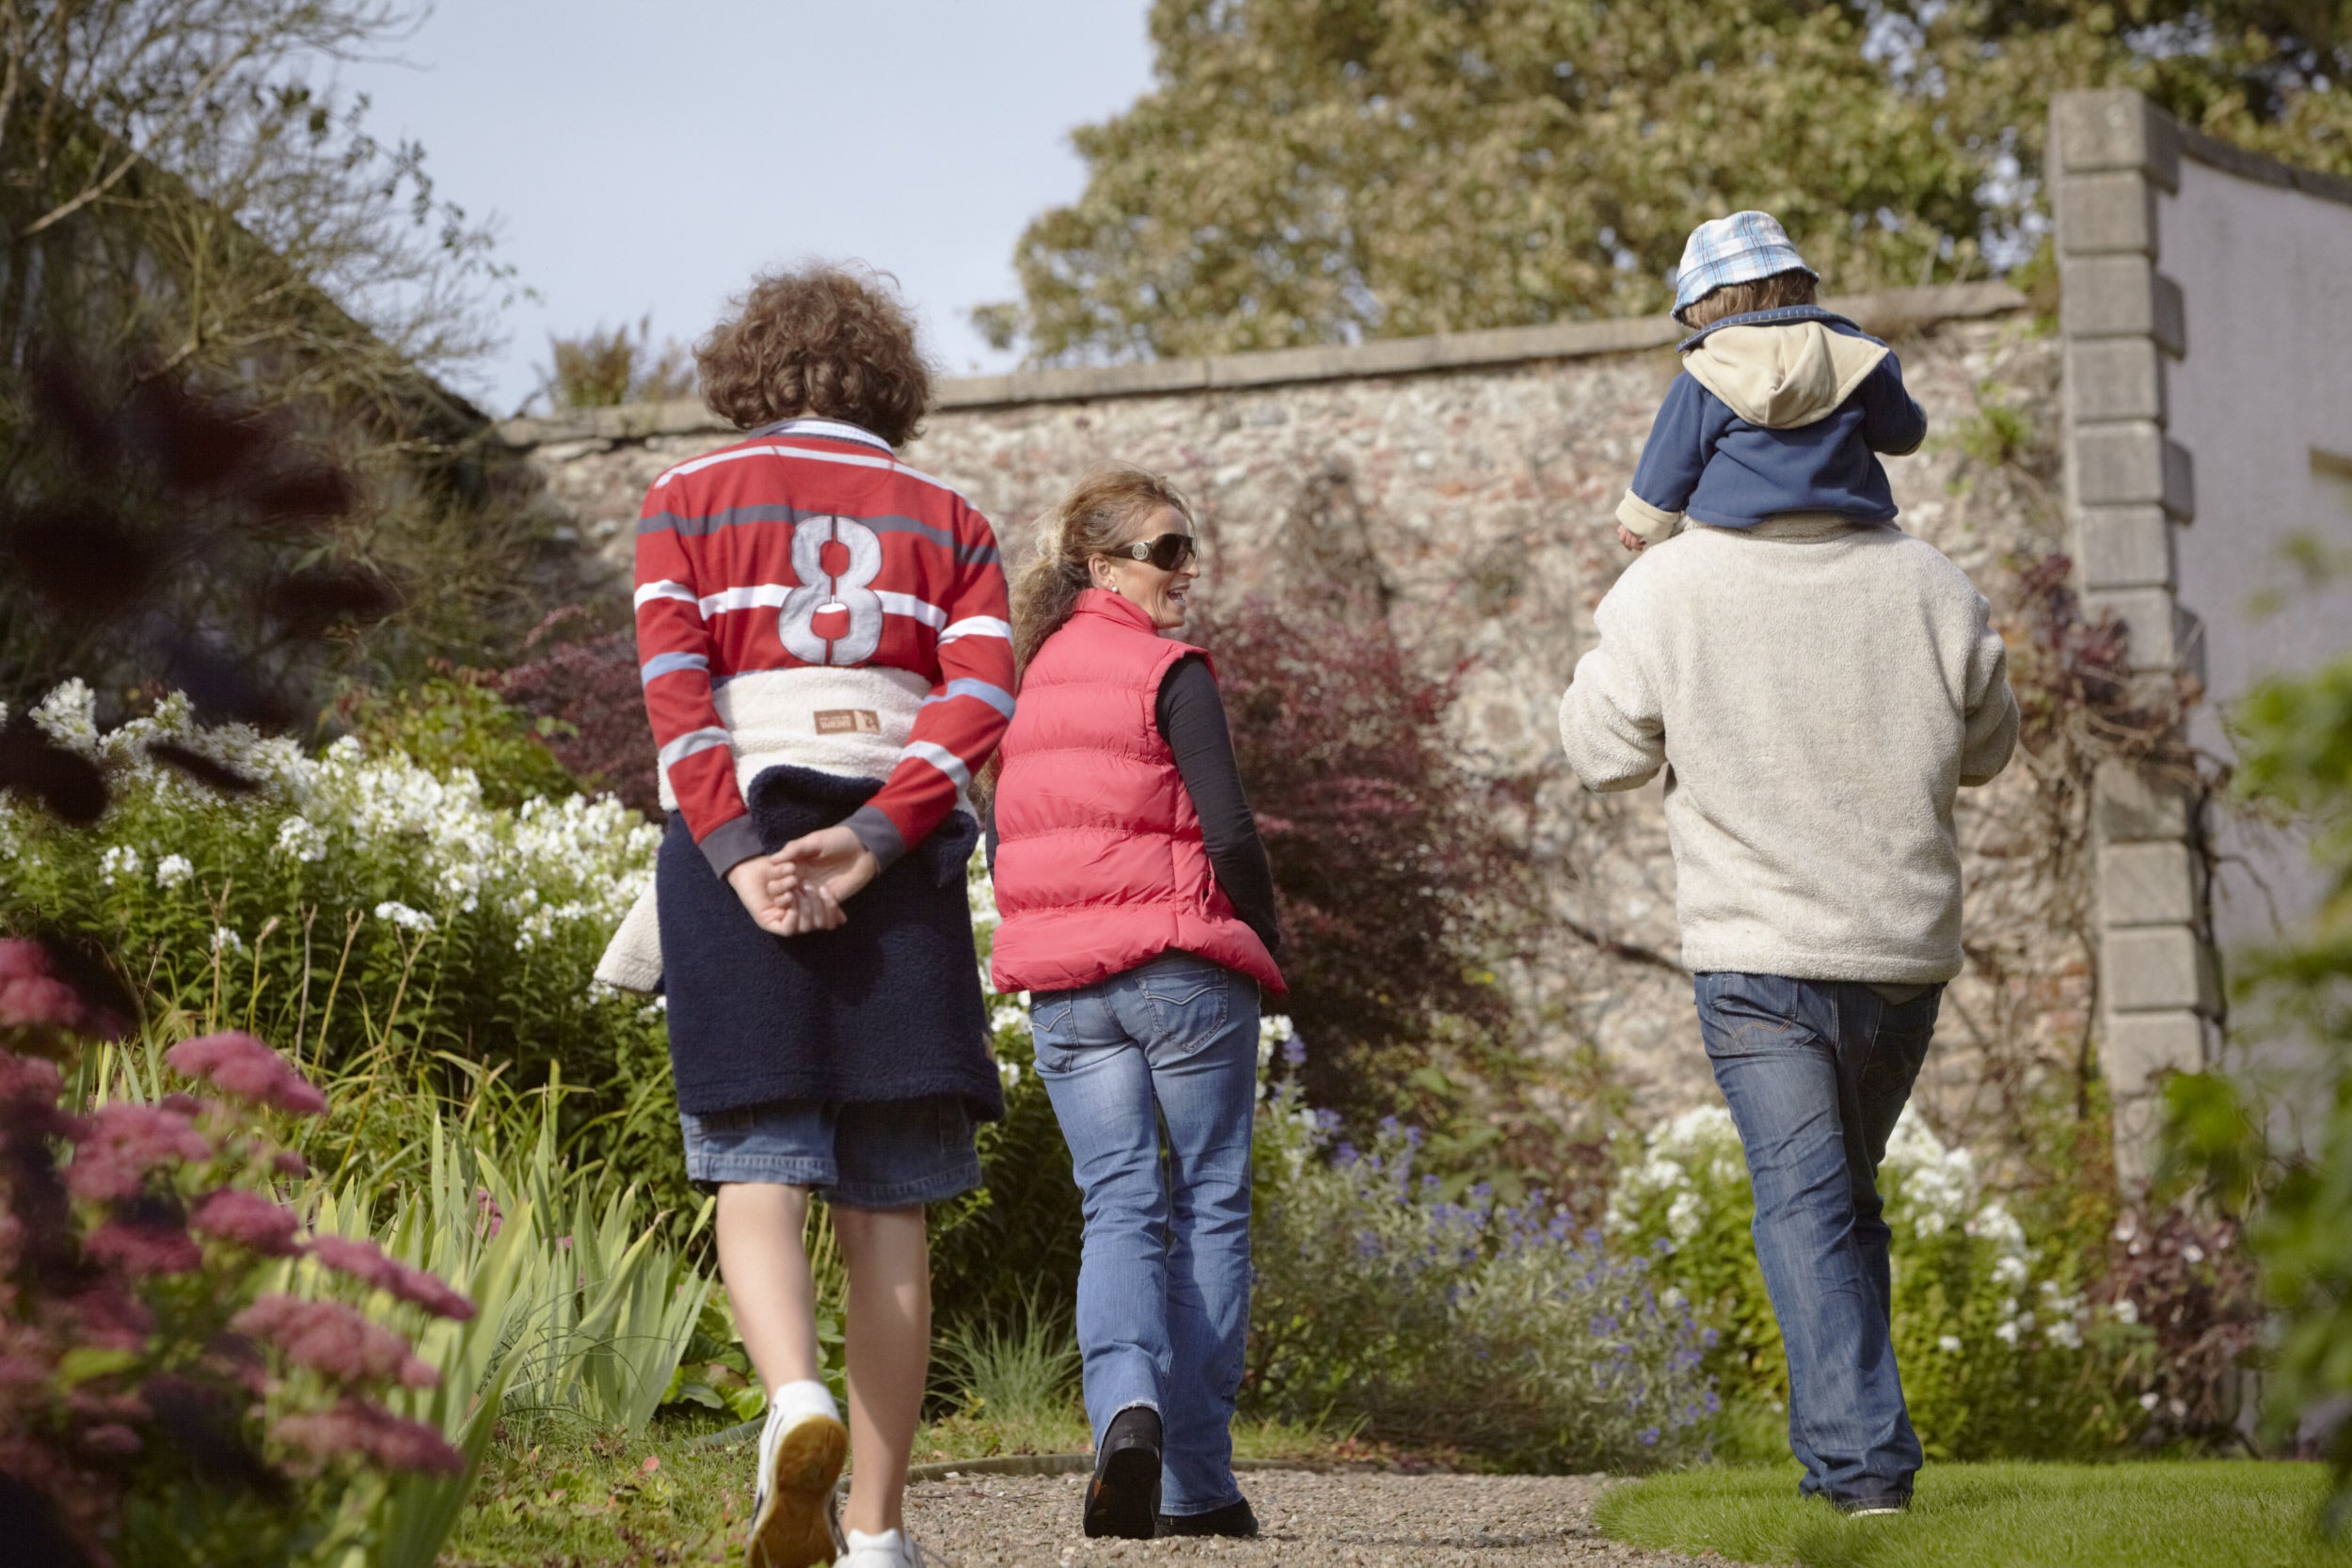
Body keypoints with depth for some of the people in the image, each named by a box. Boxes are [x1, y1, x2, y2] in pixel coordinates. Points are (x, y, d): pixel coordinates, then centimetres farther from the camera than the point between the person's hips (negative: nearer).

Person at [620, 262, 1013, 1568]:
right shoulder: (946, 522, 15)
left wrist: (739, 856, -13)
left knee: (759, 1166, -3)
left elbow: (673, 685, -5)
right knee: (887, 1206, 3)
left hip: (737, 846, -1)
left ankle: (796, 1401, -32)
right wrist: (871, 843, -11)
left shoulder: (687, 500, 11)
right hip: (900, 864, 1)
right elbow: (982, 694, -3)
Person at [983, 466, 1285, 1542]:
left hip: (1061, 987, 5)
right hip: (1184, 969, -5)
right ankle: (1198, 1480, 5)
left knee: (1118, 1204, 4)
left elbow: (1001, 845, 15)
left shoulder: (1025, 679, 11)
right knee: (1208, 1210, 5)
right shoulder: (1168, 674, -9)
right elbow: (1230, 833, -13)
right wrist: (1267, 944, 3)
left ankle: (1125, 1406, -24)